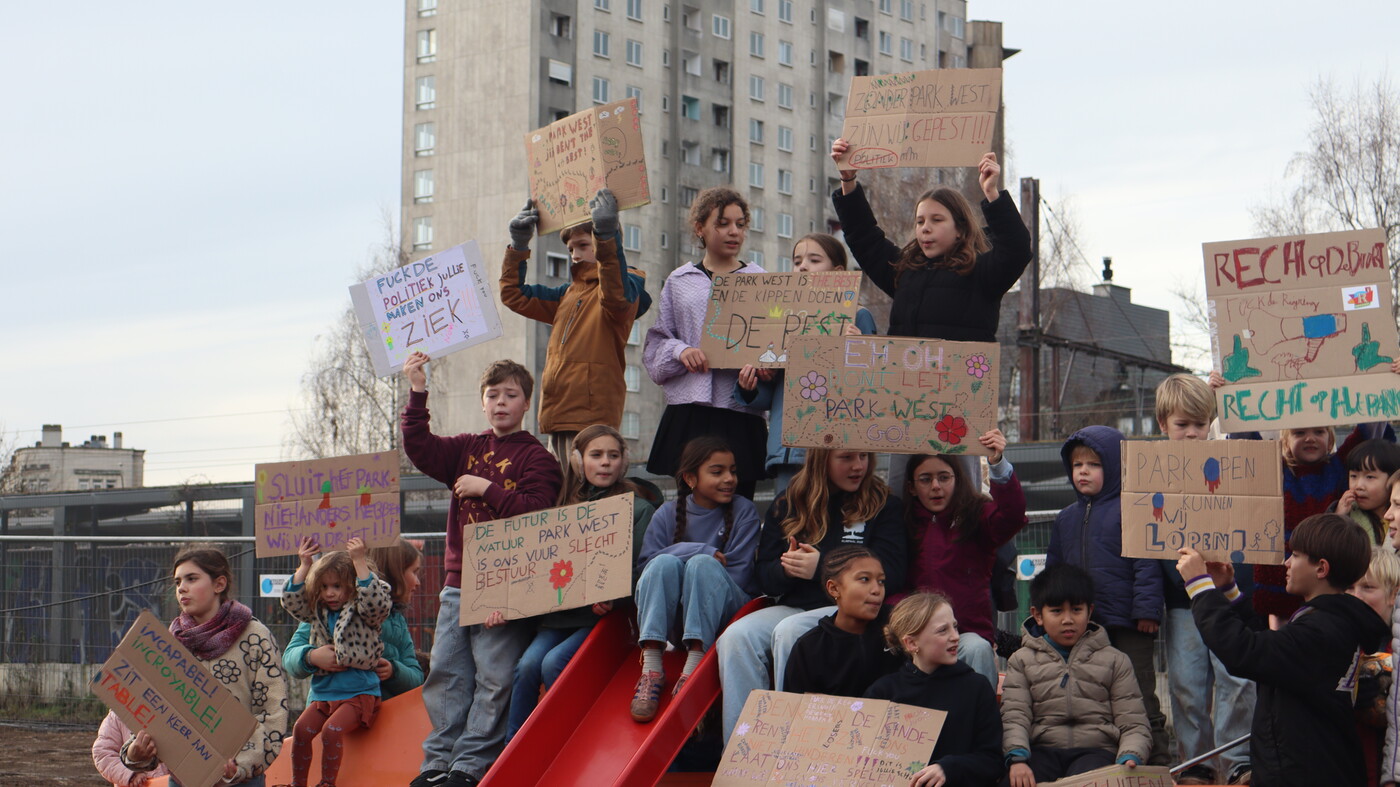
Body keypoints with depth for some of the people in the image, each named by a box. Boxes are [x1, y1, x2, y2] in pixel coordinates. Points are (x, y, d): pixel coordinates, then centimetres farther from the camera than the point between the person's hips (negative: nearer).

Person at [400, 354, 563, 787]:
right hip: (458, 584, 6)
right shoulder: (467, 449, 16)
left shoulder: (537, 458, 0)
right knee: (446, 675, 5)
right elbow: (420, 448, 3)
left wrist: (487, 489, -11)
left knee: (494, 678, -8)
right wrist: (417, 393, -4)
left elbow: (536, 514, -12)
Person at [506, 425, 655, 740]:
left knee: (554, 663, -26)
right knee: (528, 664, -20)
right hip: (557, 613, 4)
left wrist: (610, 597, -25)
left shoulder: (638, 509, 6)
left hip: (603, 614, -4)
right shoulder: (564, 510, 19)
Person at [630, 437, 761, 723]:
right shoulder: (668, 513, 5)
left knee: (703, 565, -29)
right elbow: (645, 564, -9)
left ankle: (693, 668, -39)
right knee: (665, 563, -27)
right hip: (673, 613, 2)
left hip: (723, 610, -2)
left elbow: (738, 577, -7)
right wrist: (702, 550, -17)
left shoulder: (744, 511, 0)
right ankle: (651, 669, -34)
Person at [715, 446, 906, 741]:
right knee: (737, 636, -25)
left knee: (789, 631, -33)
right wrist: (786, 569, -10)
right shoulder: (787, 506, 16)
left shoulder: (883, 504, 6)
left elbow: (891, 574, -6)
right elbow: (765, 578, 15)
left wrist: (822, 567, -14)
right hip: (792, 606, 4)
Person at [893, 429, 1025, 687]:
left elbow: (1012, 515, -16)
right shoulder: (904, 523, 12)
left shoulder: (978, 516, 7)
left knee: (976, 649, -32)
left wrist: (998, 464, -30)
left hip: (970, 631, -1)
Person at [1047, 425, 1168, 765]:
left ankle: (1156, 760, 7)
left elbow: (1147, 563, -11)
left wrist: (1147, 609, -17)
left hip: (1128, 625, -6)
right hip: (1080, 625, 6)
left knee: (1140, 697, 0)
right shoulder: (1066, 519, 14)